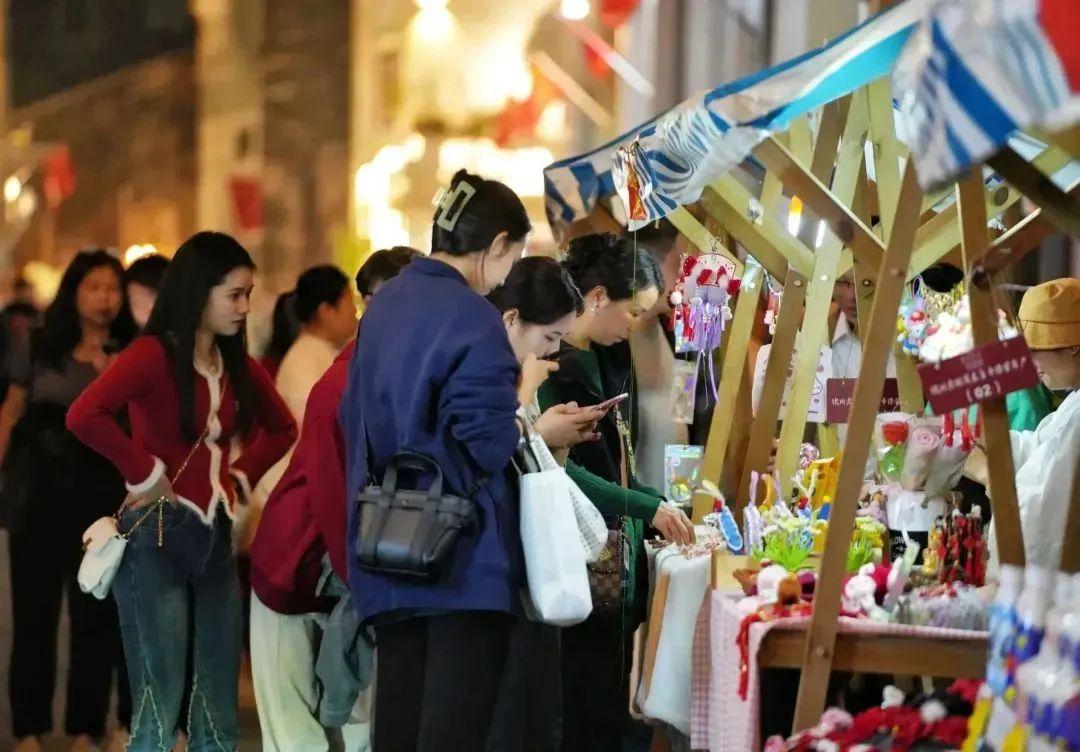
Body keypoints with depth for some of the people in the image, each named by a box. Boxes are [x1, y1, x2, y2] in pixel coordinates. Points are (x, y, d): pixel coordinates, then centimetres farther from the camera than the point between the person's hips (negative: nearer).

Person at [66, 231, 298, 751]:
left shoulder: (237, 367, 11)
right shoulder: (154, 356, -11)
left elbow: (282, 428, 29)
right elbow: (84, 415, -28)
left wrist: (244, 472, 13)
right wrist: (144, 472, -17)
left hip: (215, 538, 7)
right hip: (156, 537, -7)